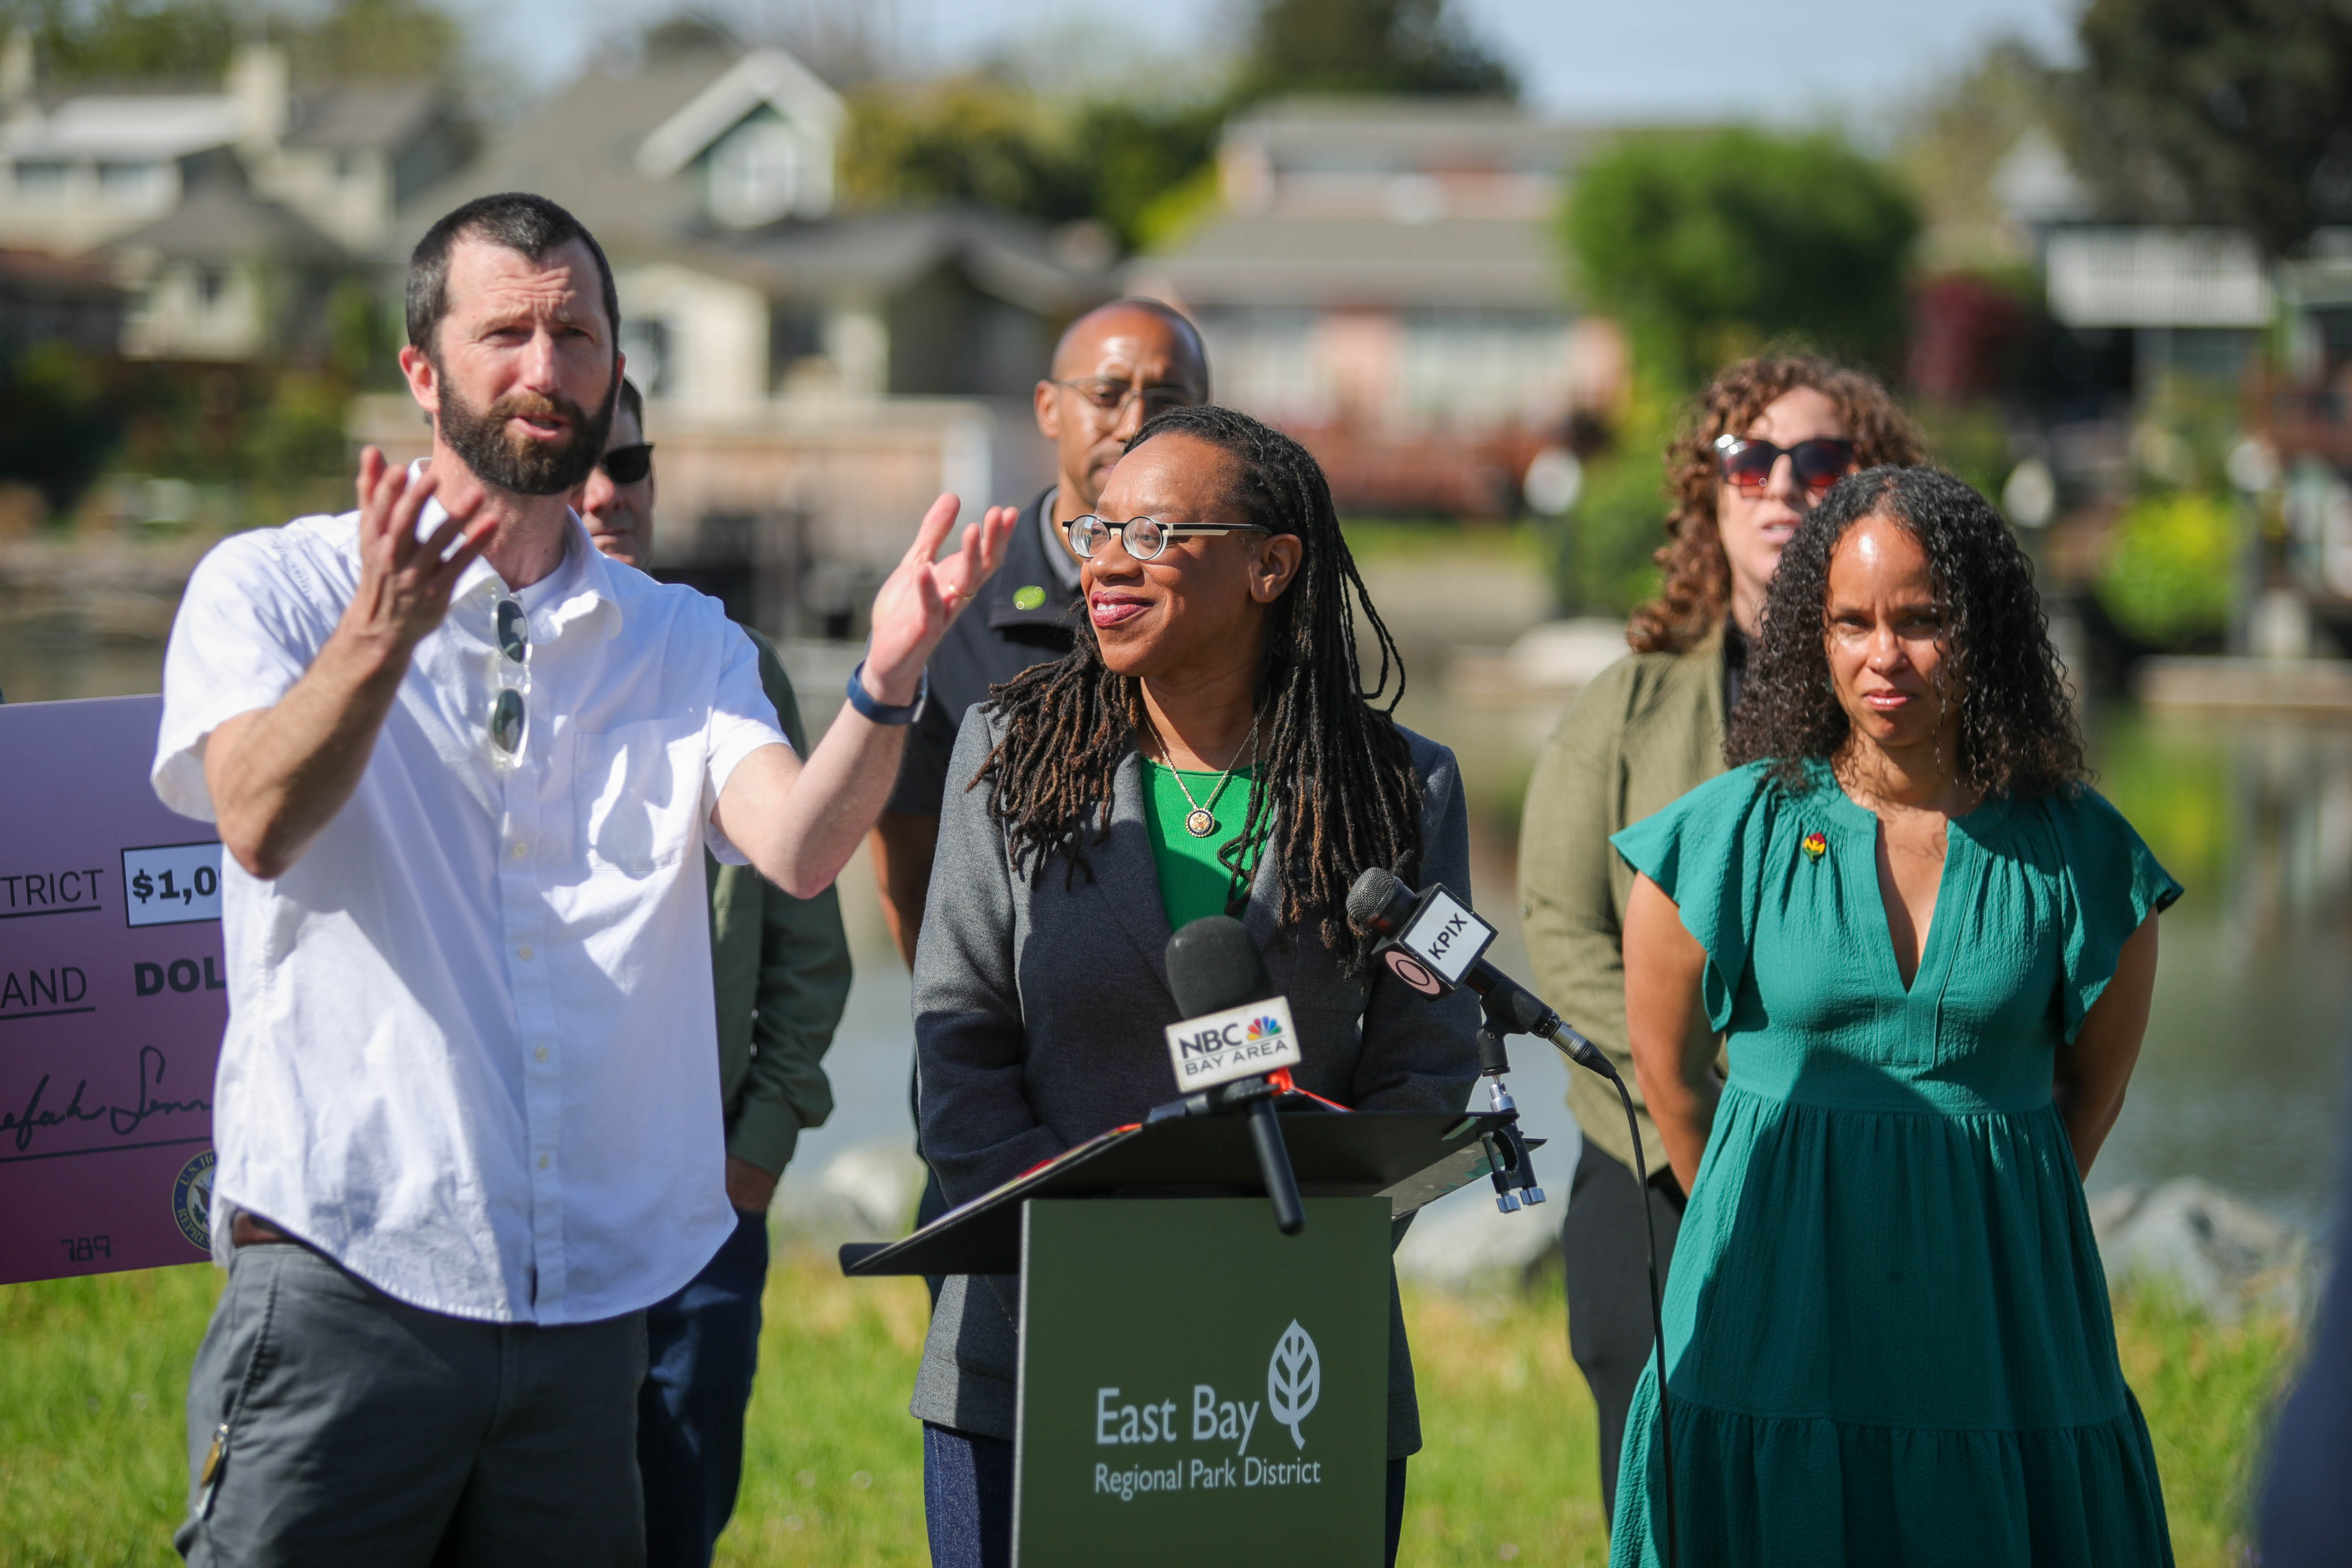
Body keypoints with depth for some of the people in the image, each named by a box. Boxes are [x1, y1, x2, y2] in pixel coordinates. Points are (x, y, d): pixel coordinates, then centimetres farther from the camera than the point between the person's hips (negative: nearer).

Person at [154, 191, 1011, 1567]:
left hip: (595, 1297, 4)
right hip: (344, 1279, -4)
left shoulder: (680, 644, 14)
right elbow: (262, 824, -15)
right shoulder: (271, 590, 4)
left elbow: (797, 849, -5)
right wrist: (381, 633, -33)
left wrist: (888, 682, -25)